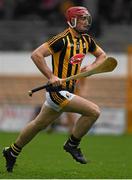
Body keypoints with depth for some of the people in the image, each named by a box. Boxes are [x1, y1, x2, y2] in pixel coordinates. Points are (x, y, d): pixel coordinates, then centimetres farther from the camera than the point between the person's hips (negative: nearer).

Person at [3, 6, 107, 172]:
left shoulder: (86, 40, 9)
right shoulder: (63, 39, -16)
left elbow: (102, 55, 24)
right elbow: (36, 55, -18)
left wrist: (91, 66, 4)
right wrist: (51, 76, -22)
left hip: (67, 90, 9)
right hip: (58, 90, -9)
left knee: (39, 124, 20)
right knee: (94, 111, -16)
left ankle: (12, 152, 34)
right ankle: (72, 144, 1)